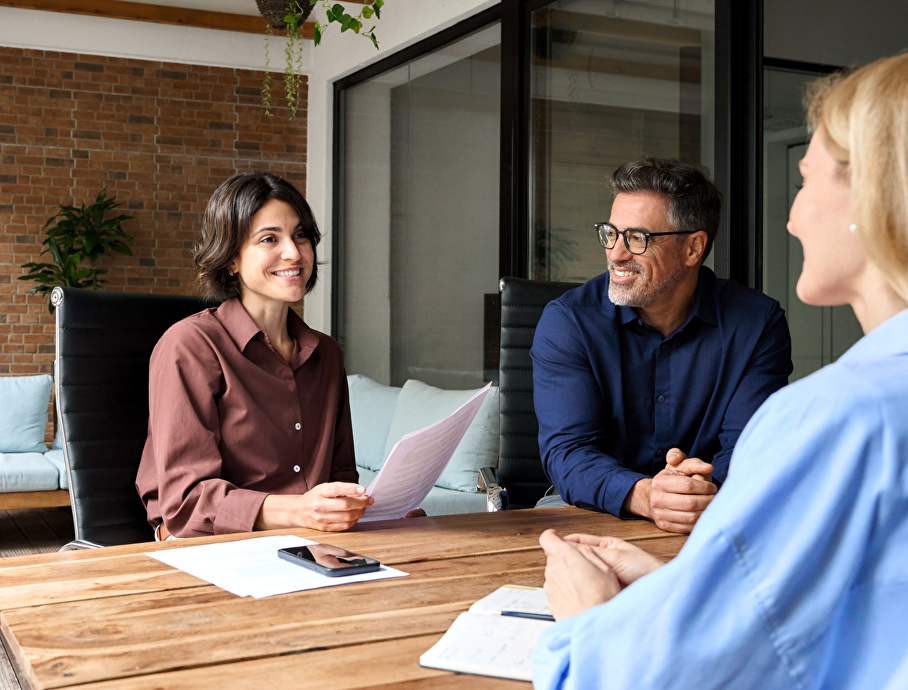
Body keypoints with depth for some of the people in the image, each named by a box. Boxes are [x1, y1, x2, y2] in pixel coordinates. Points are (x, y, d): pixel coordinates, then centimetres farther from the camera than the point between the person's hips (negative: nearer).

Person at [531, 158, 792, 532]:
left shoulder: (758, 323, -4)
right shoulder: (566, 322, -6)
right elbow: (566, 449, -15)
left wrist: (709, 492, -35)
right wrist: (643, 495, -36)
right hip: (595, 512, 1)